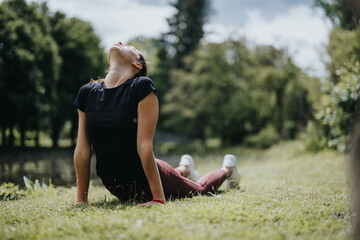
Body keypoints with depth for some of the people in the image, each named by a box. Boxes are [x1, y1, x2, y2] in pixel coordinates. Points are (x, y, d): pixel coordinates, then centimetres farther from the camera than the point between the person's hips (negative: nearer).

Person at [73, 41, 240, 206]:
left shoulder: (142, 86, -21)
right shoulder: (87, 92, -8)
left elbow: (144, 145, -26)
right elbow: (82, 150, -7)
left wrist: (158, 199, -25)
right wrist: (81, 199, -5)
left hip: (147, 183, -5)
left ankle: (226, 168, 52)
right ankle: (184, 168, 62)